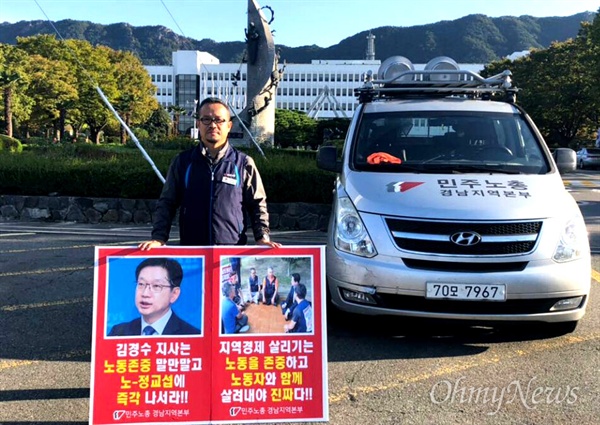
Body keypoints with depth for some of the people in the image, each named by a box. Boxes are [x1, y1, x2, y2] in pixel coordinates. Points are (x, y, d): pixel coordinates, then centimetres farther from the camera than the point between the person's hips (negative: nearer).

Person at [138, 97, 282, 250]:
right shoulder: (182, 162, 7)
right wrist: (159, 238, -3)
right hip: (189, 250, 1)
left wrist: (262, 237, -4)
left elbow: (257, 204, 8)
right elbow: (167, 203, 9)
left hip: (233, 250, -1)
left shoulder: (244, 163, 4)